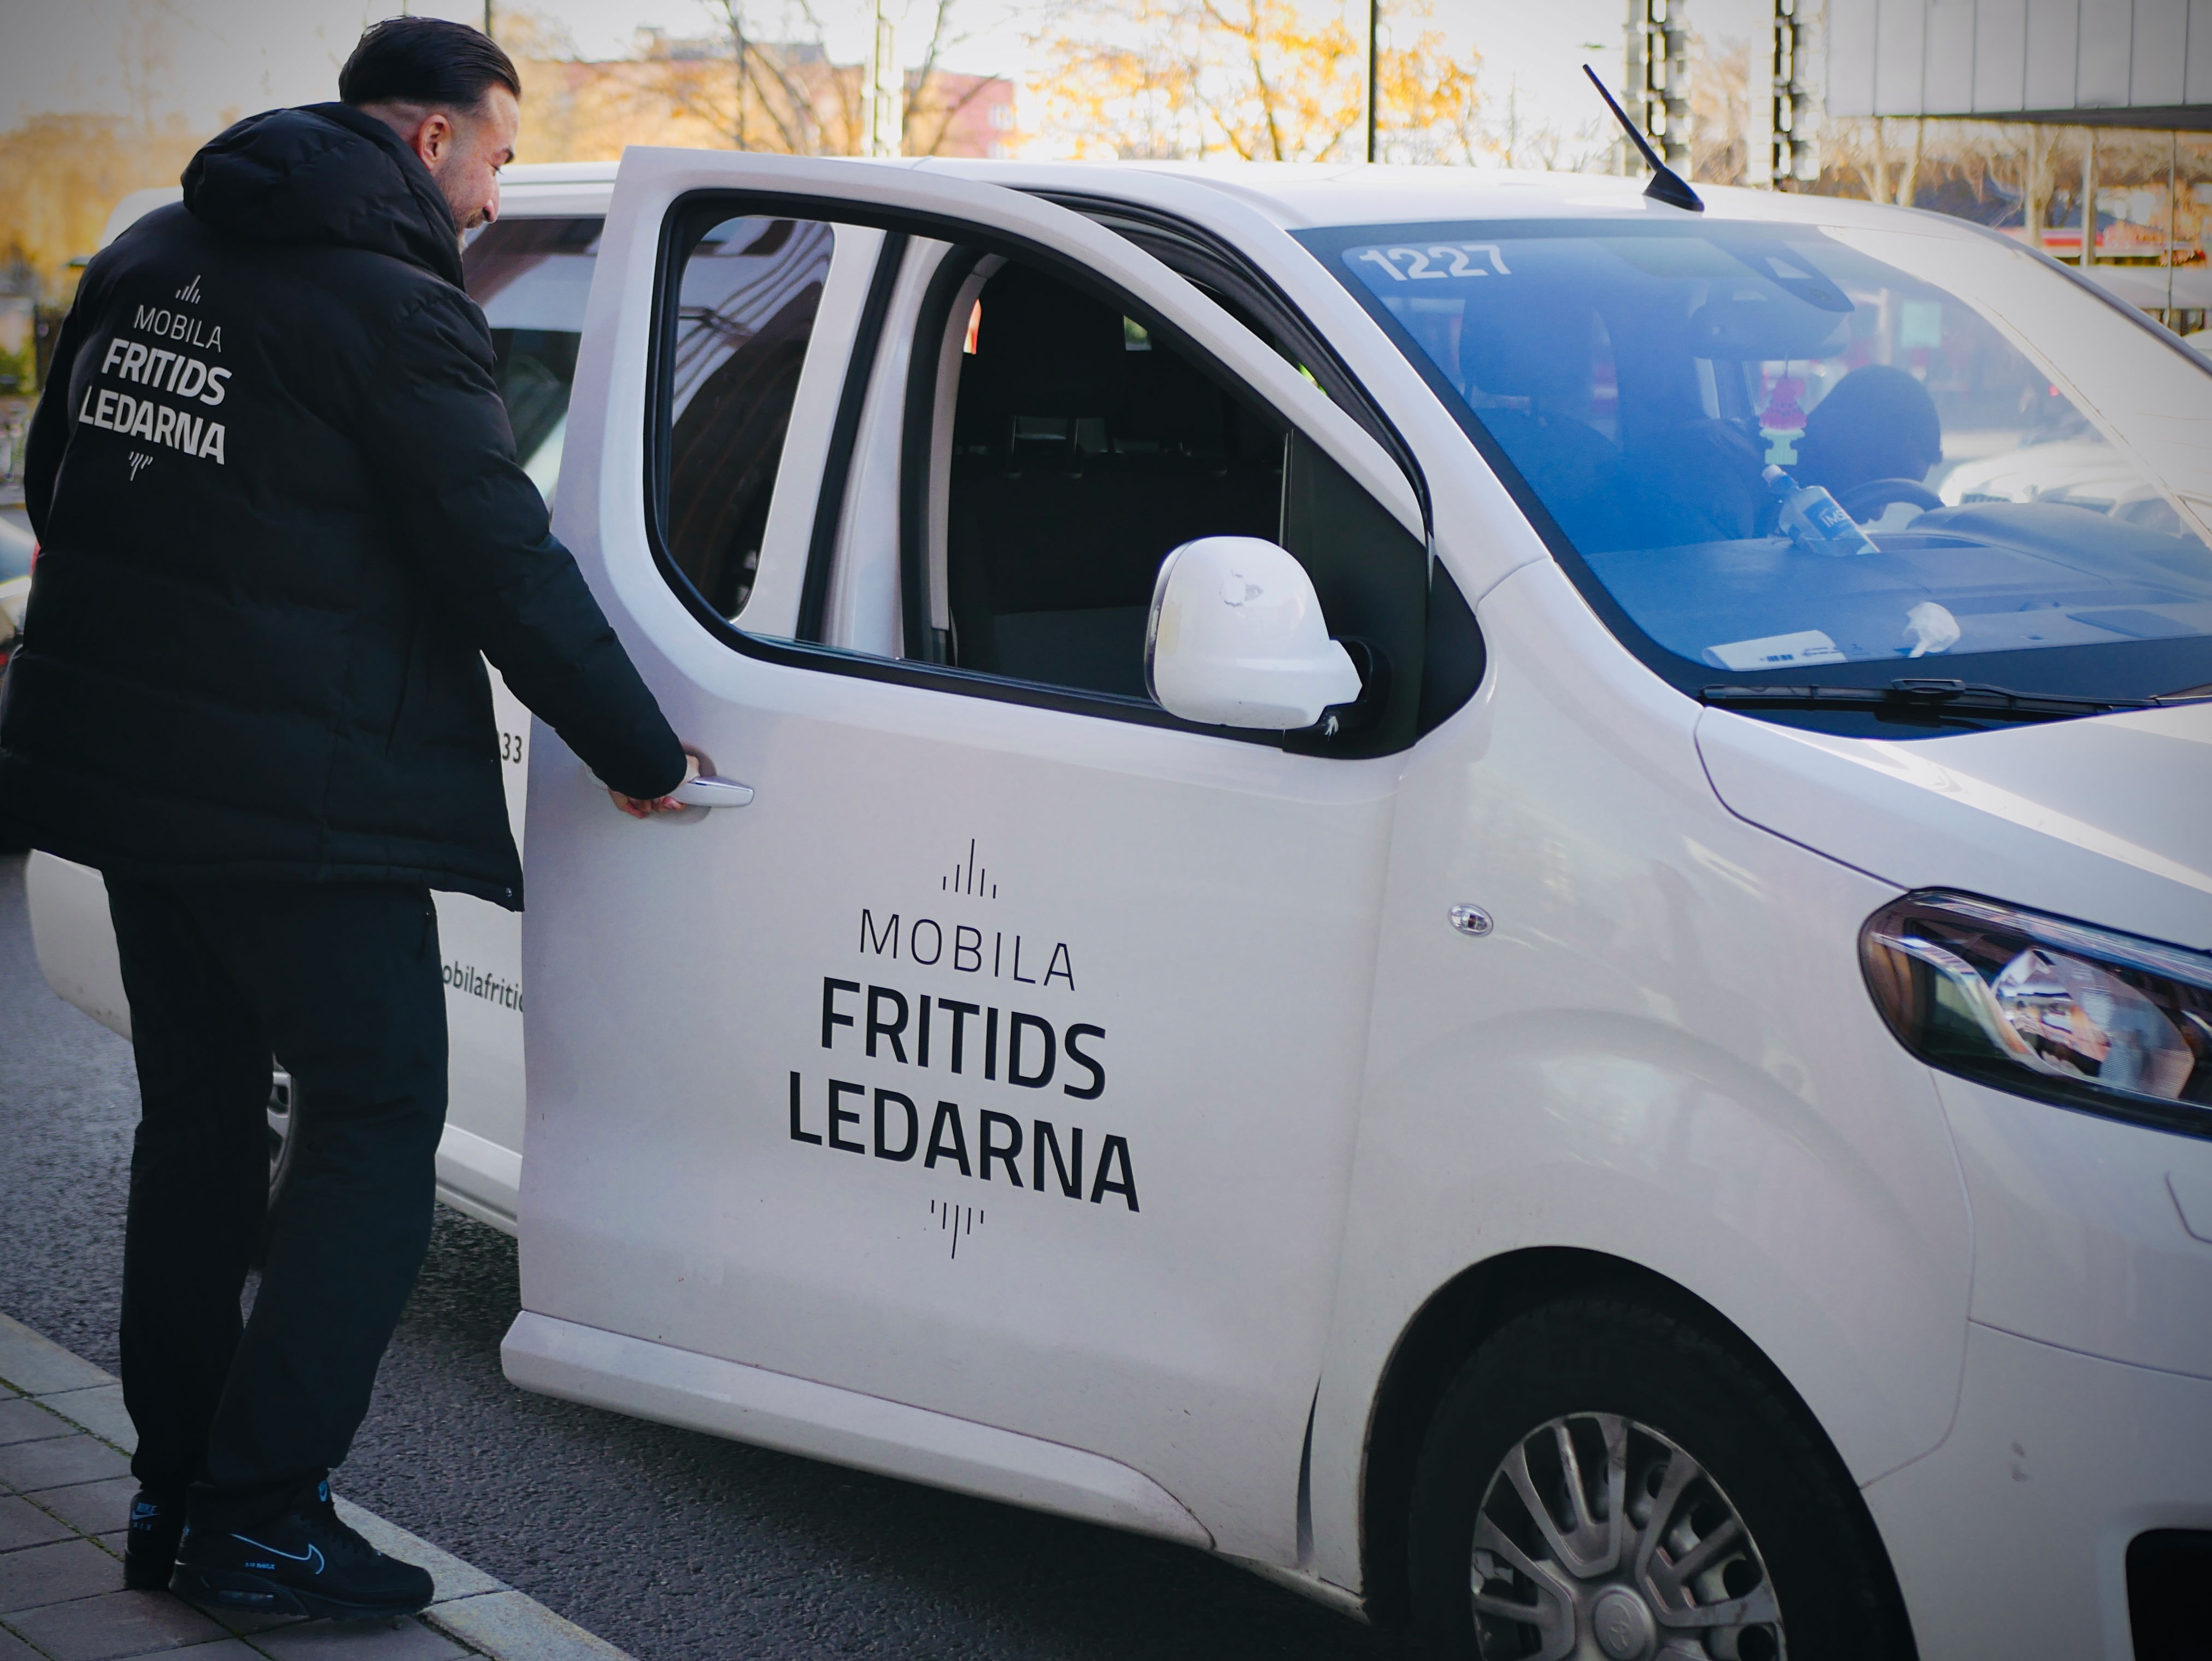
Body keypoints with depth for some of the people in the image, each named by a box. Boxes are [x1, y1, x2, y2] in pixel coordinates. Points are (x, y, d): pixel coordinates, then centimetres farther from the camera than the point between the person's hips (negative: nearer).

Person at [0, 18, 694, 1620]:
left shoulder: (148, 261, 13)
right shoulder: (396, 304, -12)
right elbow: (506, 566, -13)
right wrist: (644, 755, -4)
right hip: (299, 796, -8)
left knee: (196, 1116, 18)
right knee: (375, 1124, 1)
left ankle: (174, 1491, 23)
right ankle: (263, 1515, 0)